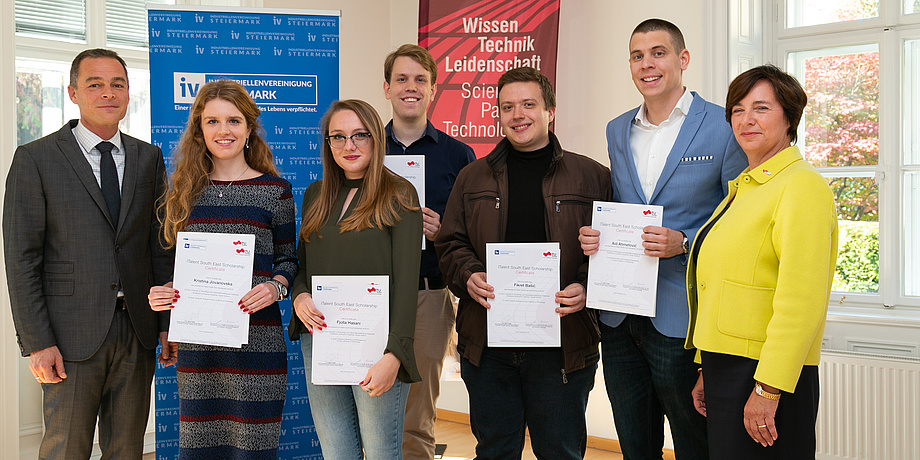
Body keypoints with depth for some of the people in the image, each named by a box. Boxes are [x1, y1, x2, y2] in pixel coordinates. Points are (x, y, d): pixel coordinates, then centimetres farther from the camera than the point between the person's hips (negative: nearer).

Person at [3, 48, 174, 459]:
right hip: (73, 333, -3)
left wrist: (167, 324, 5)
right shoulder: (35, 159, -2)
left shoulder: (149, 158, 9)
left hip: (138, 332, 3)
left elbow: (161, 246, 10)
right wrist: (36, 343, -10)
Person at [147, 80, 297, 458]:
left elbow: (287, 258, 7)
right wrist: (161, 293, -2)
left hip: (256, 338, -2)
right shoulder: (185, 191, 11)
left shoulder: (275, 190, 4)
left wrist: (275, 287, -12)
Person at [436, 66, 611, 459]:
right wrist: (468, 277, -7)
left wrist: (586, 288, -14)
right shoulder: (473, 177, 11)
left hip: (562, 342, -2)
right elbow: (449, 244, 13)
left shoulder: (592, 177, 4)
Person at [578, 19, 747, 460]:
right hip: (619, 317, 5)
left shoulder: (723, 128, -6)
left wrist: (684, 243, -20)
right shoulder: (617, 131, 12)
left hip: (680, 318, -5)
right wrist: (595, 236, -1)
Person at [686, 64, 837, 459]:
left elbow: (802, 301, -20)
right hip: (725, 367, 8)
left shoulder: (801, 185, -12)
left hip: (764, 372, -8)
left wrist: (767, 389, -22)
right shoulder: (742, 187, 16)